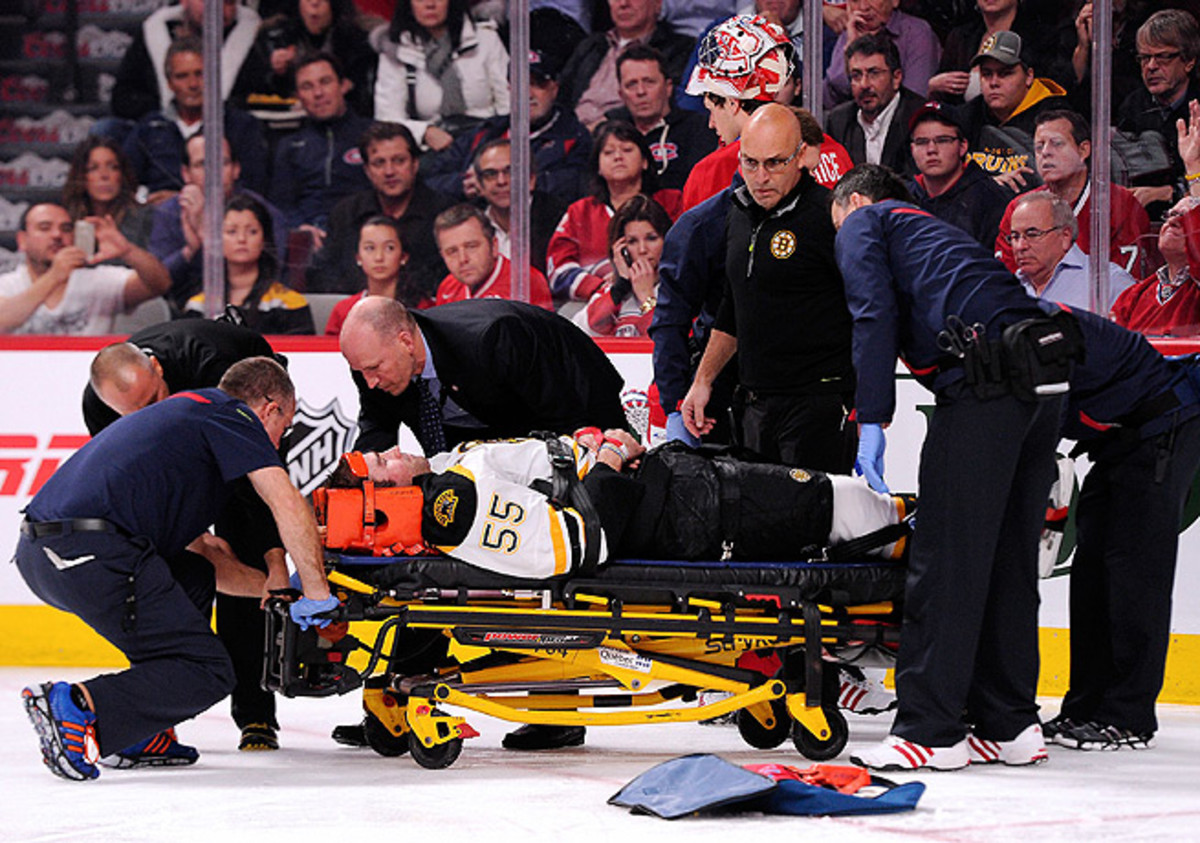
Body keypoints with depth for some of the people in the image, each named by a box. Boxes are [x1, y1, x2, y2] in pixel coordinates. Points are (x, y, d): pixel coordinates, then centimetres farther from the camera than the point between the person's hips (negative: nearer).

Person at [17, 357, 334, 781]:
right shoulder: (232, 414, 9)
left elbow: (200, 547, 39)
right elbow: (286, 503, -3)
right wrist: (316, 592, 3)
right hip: (91, 554, -9)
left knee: (195, 581, 29)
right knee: (208, 672, -4)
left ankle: (144, 739, 19)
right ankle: (79, 706, -20)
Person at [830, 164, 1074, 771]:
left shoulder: (864, 224, 15)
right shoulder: (936, 230, 37)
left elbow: (874, 316, -2)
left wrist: (871, 423, -7)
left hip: (985, 379, -8)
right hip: (1045, 381, 8)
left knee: (945, 556, -6)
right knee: (1009, 556, 12)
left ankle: (930, 731, -7)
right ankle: (1009, 725, 14)